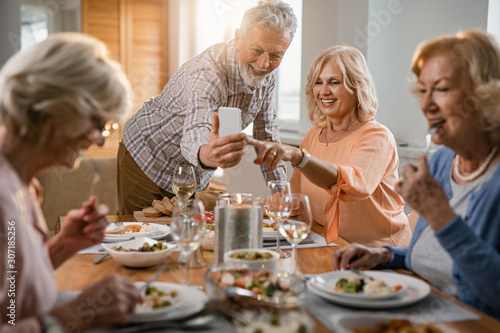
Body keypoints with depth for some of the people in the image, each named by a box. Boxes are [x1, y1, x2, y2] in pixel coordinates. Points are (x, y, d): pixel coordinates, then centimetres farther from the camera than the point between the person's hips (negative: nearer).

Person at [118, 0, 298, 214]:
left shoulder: (266, 75, -10)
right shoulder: (208, 74, -33)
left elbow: (266, 132, 0)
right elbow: (194, 135, -50)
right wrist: (206, 154, -74)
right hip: (148, 163, -6)